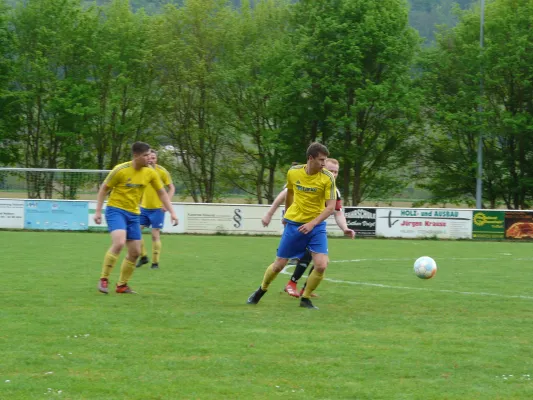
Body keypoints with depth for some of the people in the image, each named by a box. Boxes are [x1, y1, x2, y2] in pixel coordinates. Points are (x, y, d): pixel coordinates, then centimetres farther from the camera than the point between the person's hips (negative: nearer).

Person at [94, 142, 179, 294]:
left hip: (133, 213, 6)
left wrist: (172, 212, 2)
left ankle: (122, 285, 19)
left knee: (135, 252, 3)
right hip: (115, 210, -6)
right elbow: (104, 188, -4)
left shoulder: (150, 173, 0)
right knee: (119, 242, -27)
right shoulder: (121, 170, -14)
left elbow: (162, 193, 11)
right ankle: (103, 280, -17)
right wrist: (98, 211, -8)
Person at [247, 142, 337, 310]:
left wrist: (312, 223, -27)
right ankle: (261, 291, 33)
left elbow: (331, 206, -16)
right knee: (279, 265, 6)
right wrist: (286, 213, 28)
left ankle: (305, 299, 7)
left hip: (316, 226, -1)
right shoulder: (293, 173, -6)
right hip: (294, 223, 1)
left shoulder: (328, 178, -14)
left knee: (321, 265, -16)